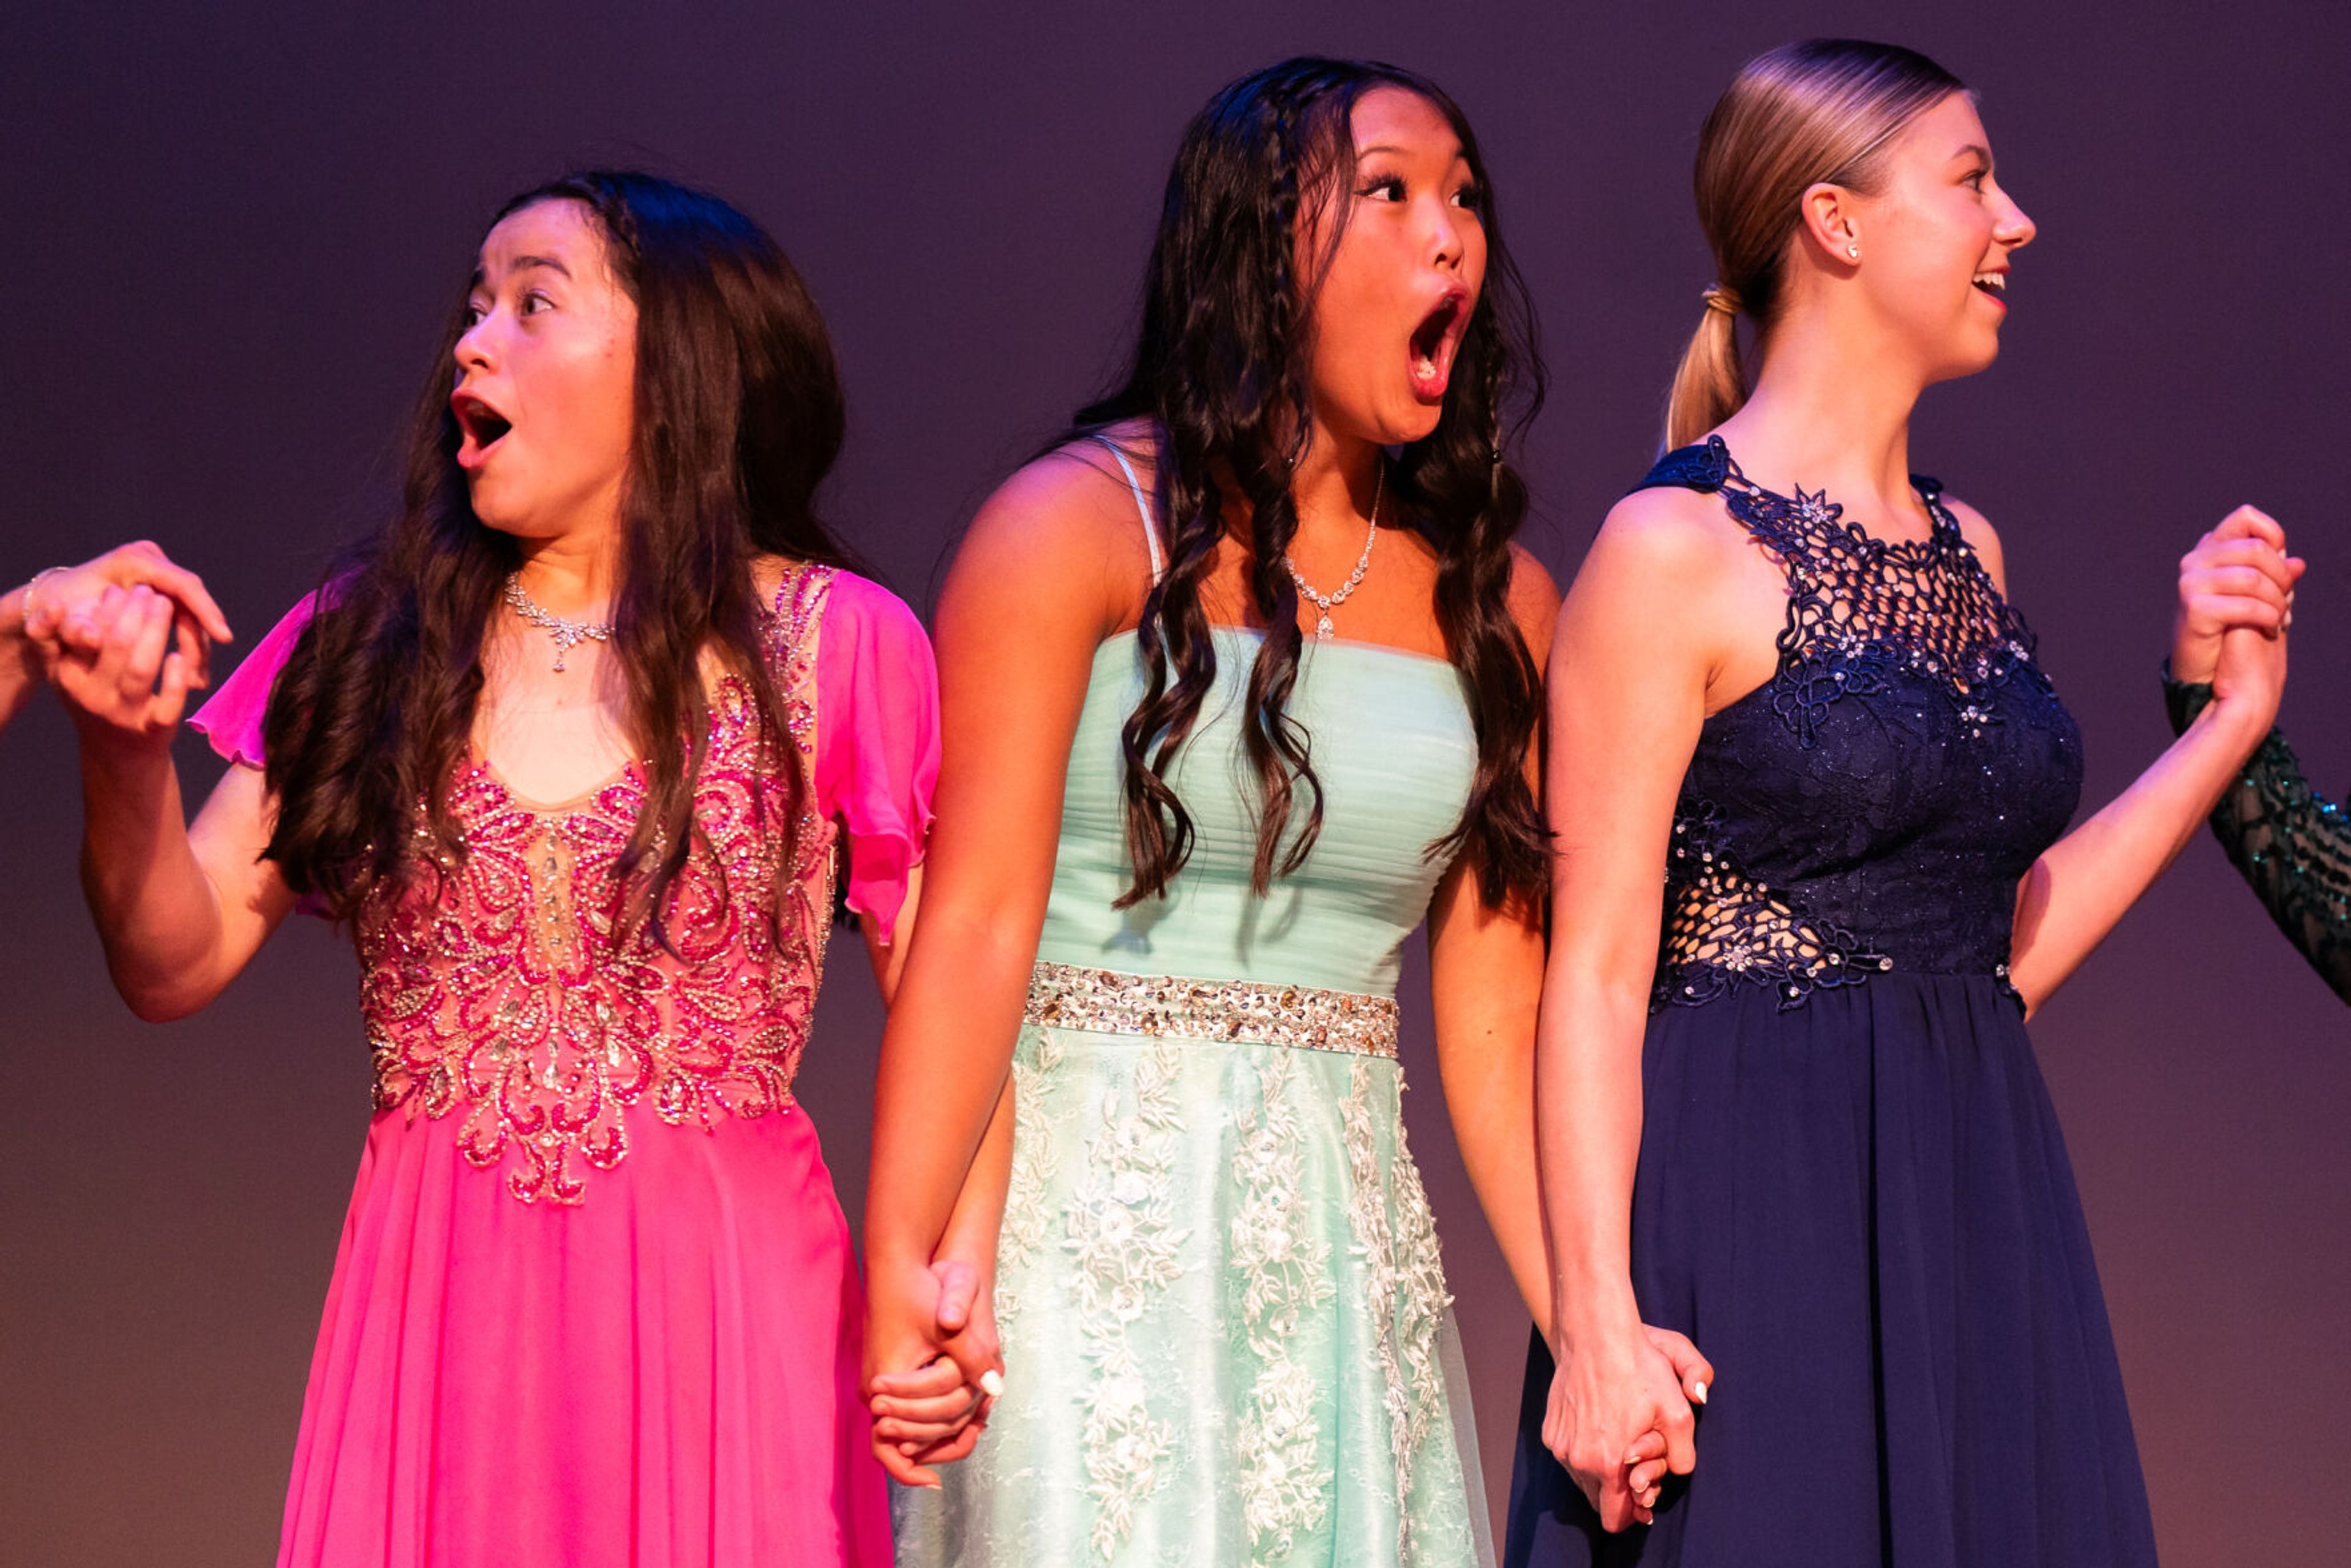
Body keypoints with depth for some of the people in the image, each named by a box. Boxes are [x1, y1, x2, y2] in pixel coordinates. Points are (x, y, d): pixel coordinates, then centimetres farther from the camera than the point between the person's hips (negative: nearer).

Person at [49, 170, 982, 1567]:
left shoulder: (833, 643, -1)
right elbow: (178, 966, 5)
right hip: (432, 1296, 2)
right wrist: (126, 748, -12)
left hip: (723, 1295, -2)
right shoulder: (369, 641, 7)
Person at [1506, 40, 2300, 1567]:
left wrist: (2230, 714, 13)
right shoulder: (1674, 550, -9)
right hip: (1754, 1211, -7)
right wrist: (1595, 1325, -20)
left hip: (1976, 1215, 7)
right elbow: (1595, 981, -12)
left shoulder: (1967, 551, 13)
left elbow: (1999, 949, 15)